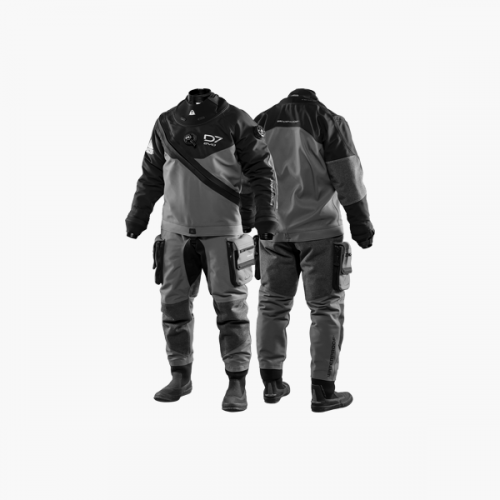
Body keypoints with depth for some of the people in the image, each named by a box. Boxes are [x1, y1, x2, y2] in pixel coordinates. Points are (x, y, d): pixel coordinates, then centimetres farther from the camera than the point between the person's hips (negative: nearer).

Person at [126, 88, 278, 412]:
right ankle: (181, 377, 21)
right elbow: (152, 175, 16)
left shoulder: (236, 122, -4)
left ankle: (237, 384, 6)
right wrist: (138, 214, 14)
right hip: (176, 232, 4)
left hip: (224, 232, -4)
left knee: (230, 307, -2)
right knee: (174, 304, 7)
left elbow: (263, 171, -6)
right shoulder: (167, 124, 7)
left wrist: (266, 215, -16)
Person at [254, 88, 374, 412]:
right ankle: (323, 391, 0)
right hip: (319, 227, -4)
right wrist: (361, 224, 2)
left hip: (274, 228, 4)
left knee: (273, 302, 14)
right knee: (326, 306, 2)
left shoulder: (261, 122, 11)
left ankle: (272, 382, 15)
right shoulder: (329, 121, -2)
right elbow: (348, 179, -6)